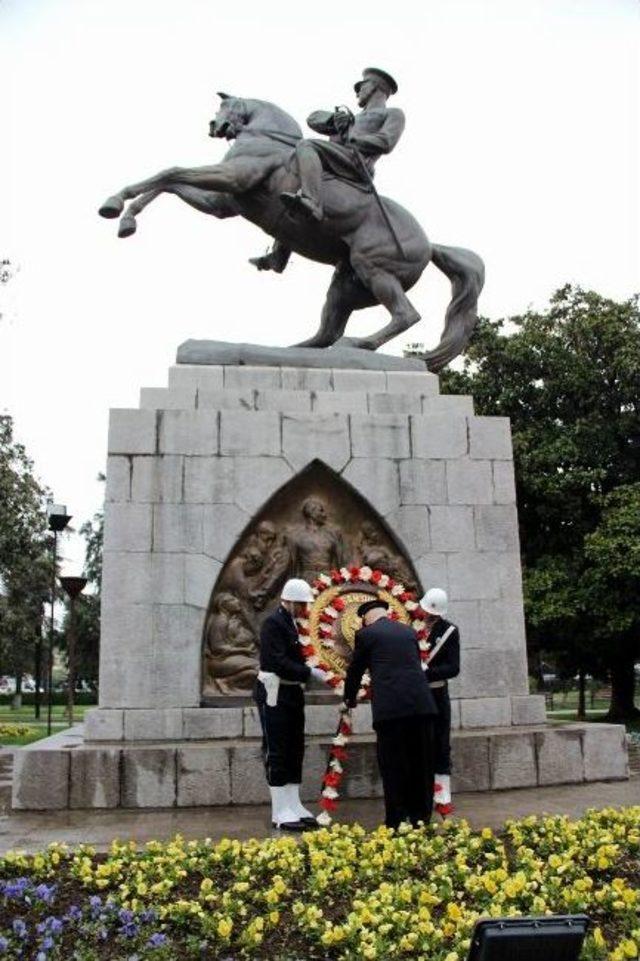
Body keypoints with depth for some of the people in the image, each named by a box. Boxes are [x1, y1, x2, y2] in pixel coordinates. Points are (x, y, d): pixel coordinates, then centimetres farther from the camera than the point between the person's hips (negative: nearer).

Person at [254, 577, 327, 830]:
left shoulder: (290, 622, 11)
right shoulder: (273, 623, -15)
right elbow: (278, 662, -23)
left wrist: (309, 672, 0)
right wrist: (310, 672, -22)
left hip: (291, 694, 9)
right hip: (274, 695, -9)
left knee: (294, 752, 13)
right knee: (277, 753, -2)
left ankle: (294, 807, 22)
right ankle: (281, 813, 5)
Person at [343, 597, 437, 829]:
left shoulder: (366, 634, 4)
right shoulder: (409, 631, 18)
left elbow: (355, 670, 13)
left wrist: (350, 699, 30)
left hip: (390, 707, -4)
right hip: (421, 704, 5)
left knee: (393, 765, 2)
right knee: (421, 763, 12)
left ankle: (396, 821, 5)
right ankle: (421, 817, 19)